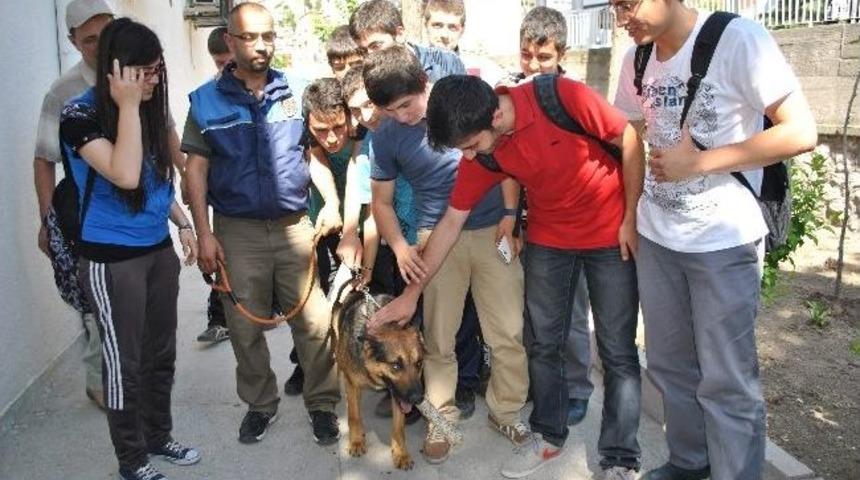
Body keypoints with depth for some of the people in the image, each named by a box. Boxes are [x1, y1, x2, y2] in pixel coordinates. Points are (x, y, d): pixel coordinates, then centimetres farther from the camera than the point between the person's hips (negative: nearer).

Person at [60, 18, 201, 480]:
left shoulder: (149, 109, 6)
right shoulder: (80, 115, -15)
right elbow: (125, 175, -29)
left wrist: (183, 223, 11)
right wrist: (127, 106, -24)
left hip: (158, 250, 7)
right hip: (112, 259, -7)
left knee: (161, 353, 16)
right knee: (125, 361, 5)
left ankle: (159, 436, 36)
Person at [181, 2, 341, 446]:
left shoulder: (295, 91, 5)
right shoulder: (207, 100, 2)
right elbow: (197, 168, 1)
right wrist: (204, 234, -5)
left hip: (295, 226, 0)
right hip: (237, 231, 0)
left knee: (316, 321, -1)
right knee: (245, 327, 9)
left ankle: (322, 402, 18)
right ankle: (260, 404, 29)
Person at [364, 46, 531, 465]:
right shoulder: (386, 136, -1)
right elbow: (382, 201, 9)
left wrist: (510, 213, -4)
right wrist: (400, 247, -6)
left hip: (493, 231, 0)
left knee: (508, 332, 4)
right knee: (439, 337, 5)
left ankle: (506, 410, 24)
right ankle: (442, 417, 24)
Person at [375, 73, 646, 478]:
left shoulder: (563, 96, -27)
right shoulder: (482, 154, -13)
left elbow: (630, 141, -13)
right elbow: (451, 223, -5)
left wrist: (631, 218, -12)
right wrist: (412, 293, -3)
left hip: (612, 234, -3)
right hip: (548, 240, 4)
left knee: (617, 351, 2)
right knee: (543, 343, 8)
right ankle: (548, 436, 29)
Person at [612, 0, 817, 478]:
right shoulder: (637, 58, 3)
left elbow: (801, 132, -18)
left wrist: (697, 162, -19)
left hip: (724, 241, -6)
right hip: (655, 237, 6)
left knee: (726, 381, 1)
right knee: (670, 365, 16)